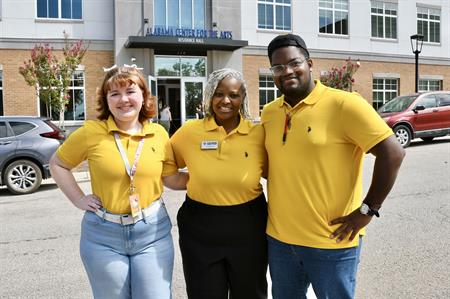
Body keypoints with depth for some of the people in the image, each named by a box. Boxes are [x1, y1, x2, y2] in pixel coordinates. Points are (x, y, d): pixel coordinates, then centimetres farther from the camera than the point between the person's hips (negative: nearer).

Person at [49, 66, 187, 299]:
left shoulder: (159, 133, -1)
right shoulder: (91, 131, -7)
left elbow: (172, 179, 6)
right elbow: (57, 164, 6)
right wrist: (79, 199, -2)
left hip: (153, 232, 1)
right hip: (103, 235, -1)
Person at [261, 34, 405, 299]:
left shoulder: (344, 104, -14)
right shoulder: (269, 112, 4)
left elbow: (393, 153, -16)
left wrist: (368, 209, -16)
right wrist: (281, 194, 5)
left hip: (331, 242, -5)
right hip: (279, 237, 6)